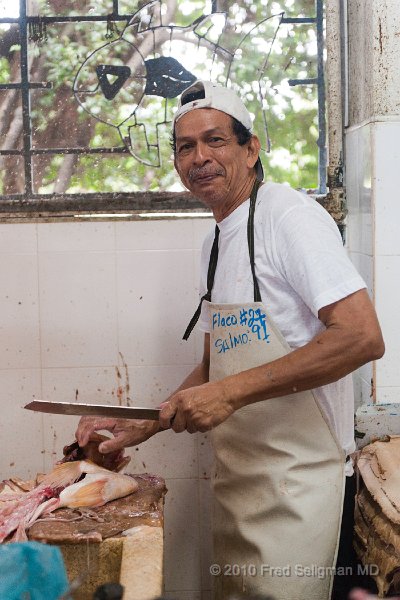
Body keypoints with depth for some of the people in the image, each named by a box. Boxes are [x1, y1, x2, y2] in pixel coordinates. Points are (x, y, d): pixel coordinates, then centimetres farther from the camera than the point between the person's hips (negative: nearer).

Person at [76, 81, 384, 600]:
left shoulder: (289, 215, -14)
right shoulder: (215, 244, 14)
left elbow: (363, 337, -24)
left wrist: (232, 392, -24)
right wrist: (145, 426, 9)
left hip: (294, 474, -8)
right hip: (236, 472, 9)